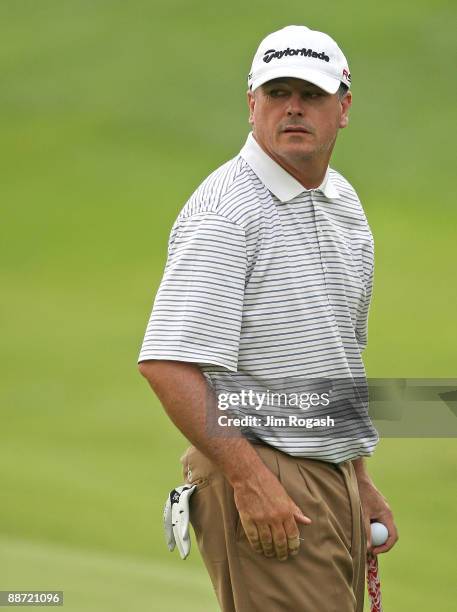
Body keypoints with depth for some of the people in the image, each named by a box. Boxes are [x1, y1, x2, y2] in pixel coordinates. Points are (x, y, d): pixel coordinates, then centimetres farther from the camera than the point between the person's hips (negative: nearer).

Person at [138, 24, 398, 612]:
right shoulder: (225, 212, -13)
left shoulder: (345, 204, 15)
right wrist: (249, 477, -24)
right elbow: (167, 362, -21)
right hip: (267, 482, -9)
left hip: (336, 478, 9)